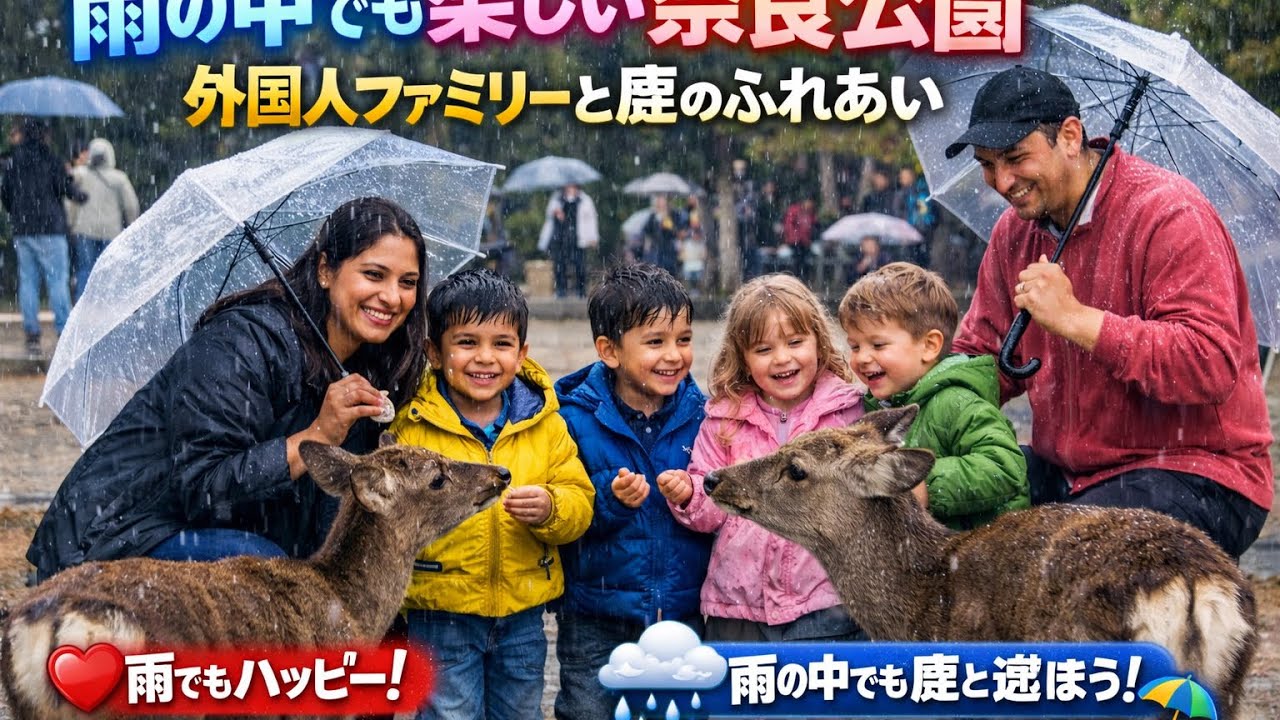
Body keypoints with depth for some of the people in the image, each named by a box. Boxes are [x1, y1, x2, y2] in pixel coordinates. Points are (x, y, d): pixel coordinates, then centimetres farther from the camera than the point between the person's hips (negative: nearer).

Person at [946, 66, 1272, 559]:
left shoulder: (1167, 212, -14)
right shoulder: (1015, 231, 11)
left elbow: (1213, 365, -25)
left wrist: (1074, 319, -24)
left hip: (1194, 475, -7)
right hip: (1063, 472, 8)